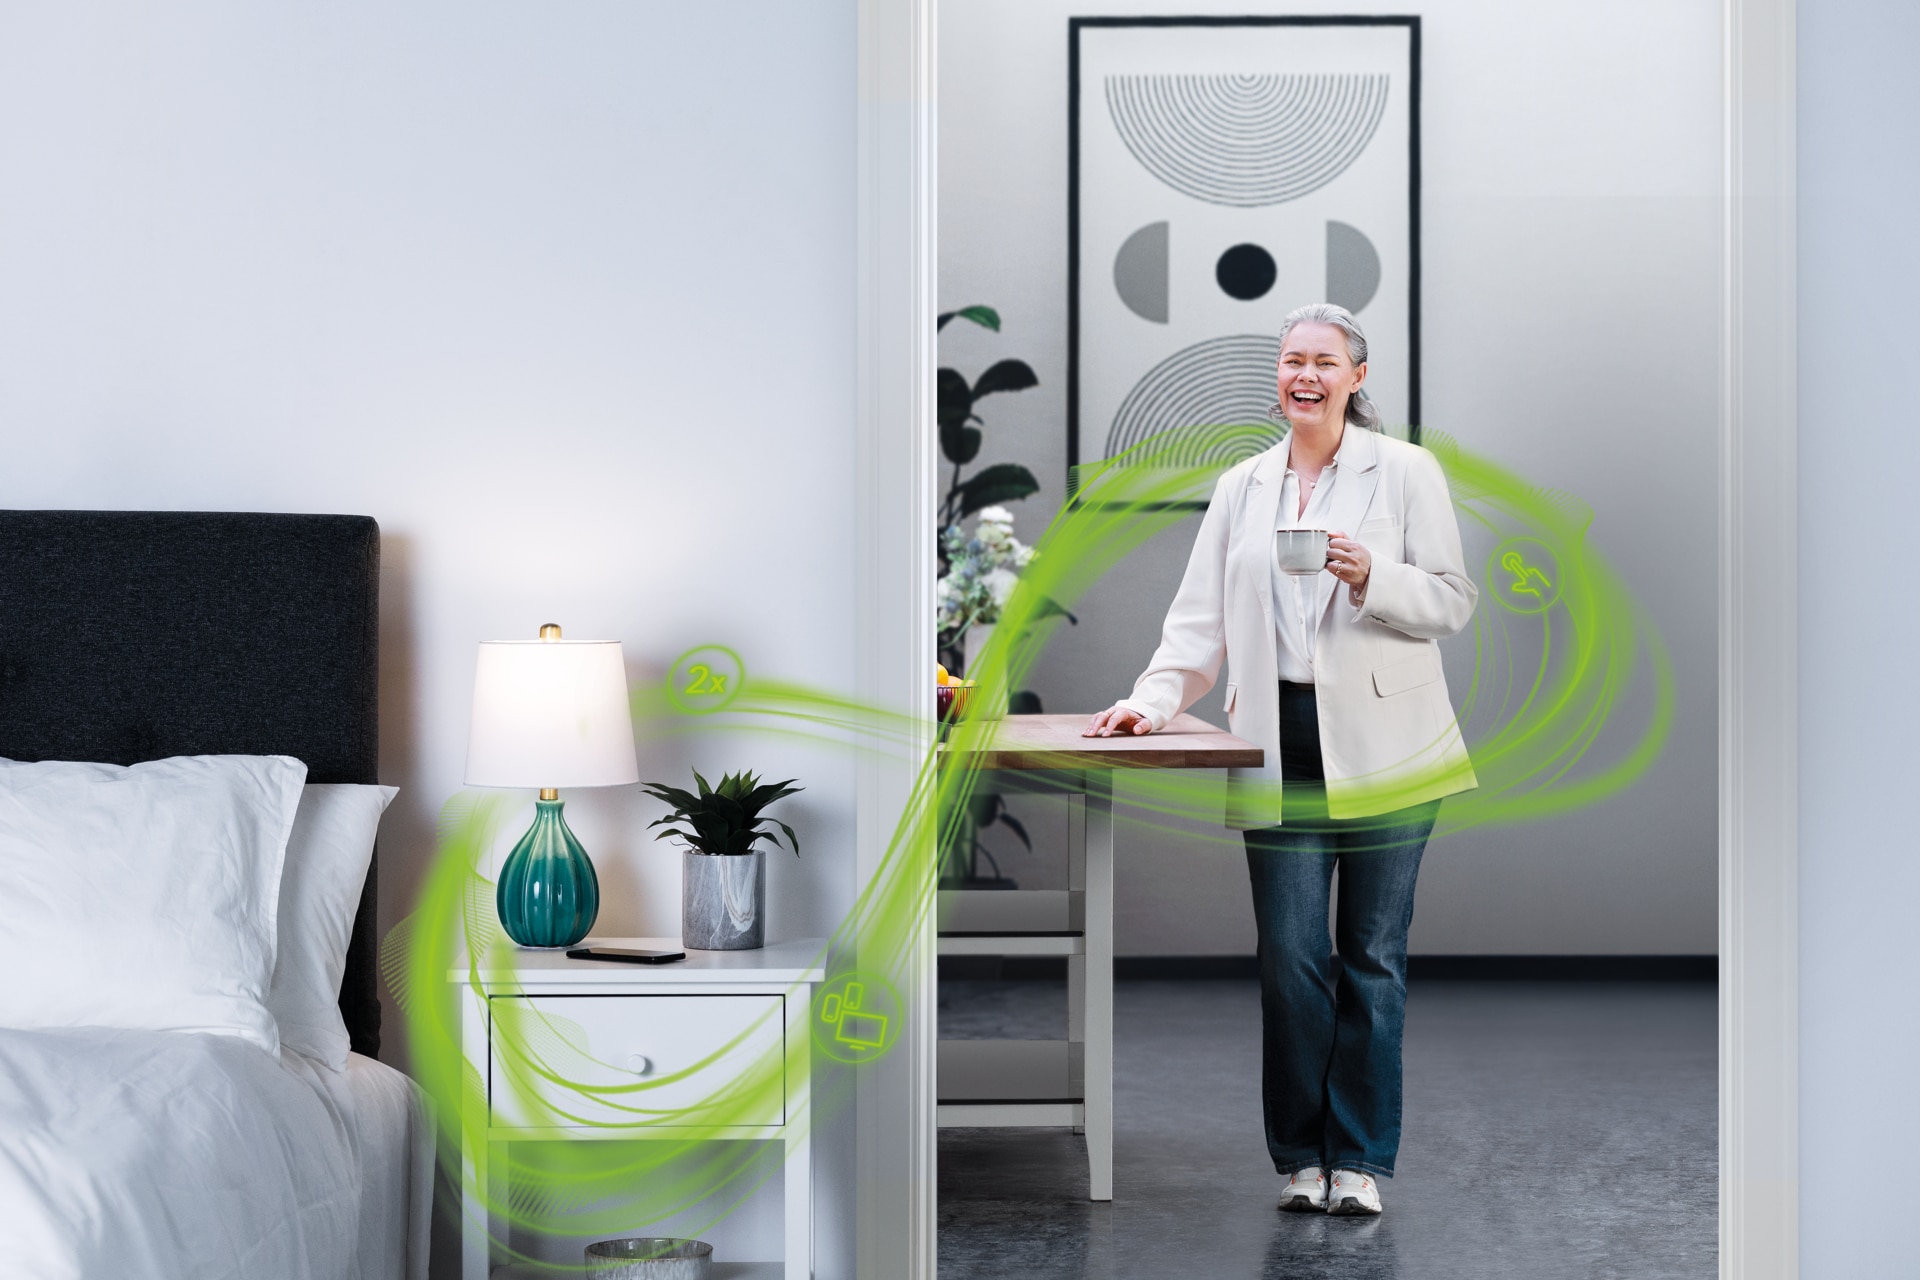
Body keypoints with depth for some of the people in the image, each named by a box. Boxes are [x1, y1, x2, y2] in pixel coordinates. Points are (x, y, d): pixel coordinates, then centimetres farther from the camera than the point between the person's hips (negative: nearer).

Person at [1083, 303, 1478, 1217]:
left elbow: (1453, 601, 2)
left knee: (1372, 956, 2)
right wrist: (1154, 699, 1)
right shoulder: (1243, 487, 15)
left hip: (1381, 745, -2)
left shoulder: (1405, 471, 4)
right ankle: (1301, 1158, 9)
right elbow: (1201, 617, 14)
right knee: (1291, 957, -1)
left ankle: (1360, 1160, 10)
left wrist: (1372, 578, -15)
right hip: (1280, 747, 2)